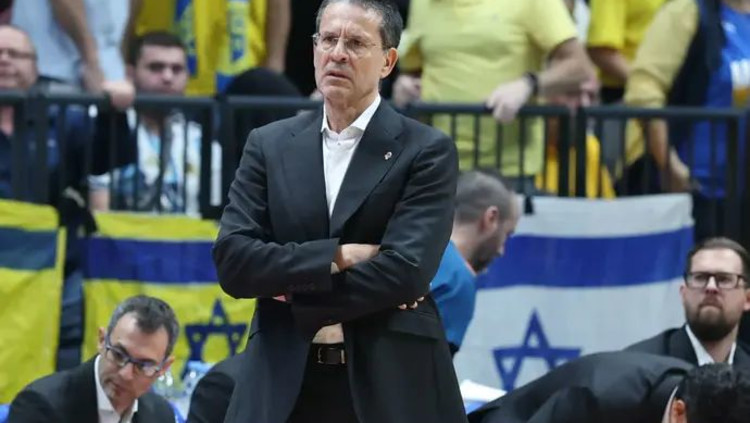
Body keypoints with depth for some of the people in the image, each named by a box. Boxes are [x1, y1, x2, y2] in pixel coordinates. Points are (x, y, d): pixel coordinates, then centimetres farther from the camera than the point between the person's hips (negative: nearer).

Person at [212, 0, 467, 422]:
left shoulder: (427, 151, 0)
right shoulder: (270, 145, 10)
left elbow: (405, 271, -12)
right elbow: (232, 261, -1)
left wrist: (297, 298, -7)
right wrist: (335, 258, -12)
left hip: (393, 386, -3)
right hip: (285, 383, 3)